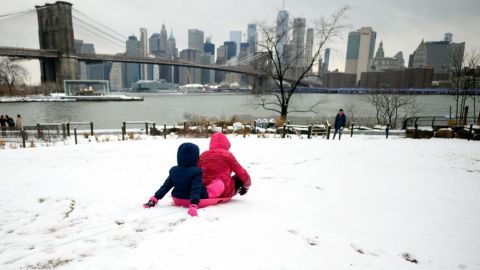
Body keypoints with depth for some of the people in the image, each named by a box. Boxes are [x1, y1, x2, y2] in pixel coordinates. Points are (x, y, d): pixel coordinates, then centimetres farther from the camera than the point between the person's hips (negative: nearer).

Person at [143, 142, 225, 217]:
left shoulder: (173, 171, -5)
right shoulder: (196, 171, -23)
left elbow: (165, 186, -2)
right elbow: (196, 189, -32)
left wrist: (154, 199, 6)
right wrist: (194, 205, -39)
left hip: (179, 199, 6)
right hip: (199, 198, -6)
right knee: (220, 184, -1)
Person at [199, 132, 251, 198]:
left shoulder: (203, 155, 2)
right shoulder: (228, 155, -7)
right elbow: (242, 173, -2)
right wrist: (247, 185, 17)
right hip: (225, 192, -4)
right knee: (240, 176, 18)